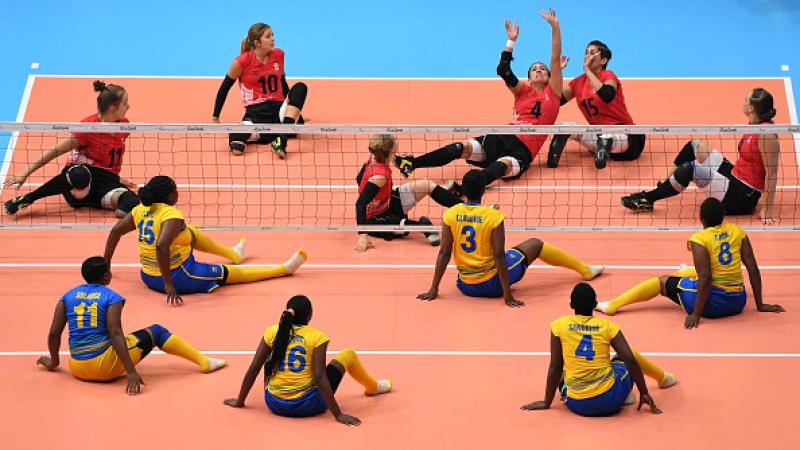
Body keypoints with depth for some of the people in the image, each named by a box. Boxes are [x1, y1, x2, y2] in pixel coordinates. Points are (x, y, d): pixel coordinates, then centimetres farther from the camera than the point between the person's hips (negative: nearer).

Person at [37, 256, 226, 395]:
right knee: (156, 331, 10)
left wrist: (54, 362, 23)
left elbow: (54, 333, 6)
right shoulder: (111, 297, -4)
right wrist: (131, 372, -18)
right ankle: (203, 362, 13)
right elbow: (115, 334, -14)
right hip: (106, 367, -5)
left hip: (78, 369, 5)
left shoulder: (68, 296, 8)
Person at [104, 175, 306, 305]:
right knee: (233, 273, 6)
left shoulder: (141, 209, 0)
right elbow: (161, 246, -37)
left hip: (148, 277, 8)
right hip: (178, 277, -8)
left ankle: (233, 253, 46)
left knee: (192, 233, 28)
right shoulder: (172, 215, -24)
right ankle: (284, 269, 18)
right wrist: (169, 285, -34)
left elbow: (115, 231, 5)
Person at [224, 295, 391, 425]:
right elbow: (320, 378, -17)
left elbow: (253, 369, 0)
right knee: (349, 355, 15)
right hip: (307, 406, -3)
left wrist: (239, 402, 11)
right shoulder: (317, 337, -9)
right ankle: (373, 387, 40)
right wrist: (338, 414, -15)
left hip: (274, 405, 3)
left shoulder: (272, 332, 0)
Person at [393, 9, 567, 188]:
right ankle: (410, 163, -27)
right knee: (463, 147, -19)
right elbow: (504, 71, 5)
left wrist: (555, 26, 1)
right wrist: (511, 40, -1)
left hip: (522, 151, -4)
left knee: (503, 164, -38)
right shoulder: (523, 90, 21)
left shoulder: (552, 92, 13)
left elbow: (555, 59, 6)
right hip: (501, 138, 4)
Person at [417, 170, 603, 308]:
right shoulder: (493, 216, -15)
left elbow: (444, 254, -5)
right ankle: (586, 270, 32)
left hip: (465, 286, 3)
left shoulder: (450, 214, -7)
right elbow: (500, 257, -15)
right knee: (535, 244, 17)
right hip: (492, 284, -3)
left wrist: (433, 290, 2)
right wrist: (508, 295, -11)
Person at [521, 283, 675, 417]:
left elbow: (555, 367, 2)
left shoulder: (559, 325, 1)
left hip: (577, 405, -1)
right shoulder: (608, 326, 1)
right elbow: (630, 360, -4)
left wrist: (547, 402, 10)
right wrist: (644, 394, 4)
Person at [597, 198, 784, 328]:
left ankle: (613, 305, 14)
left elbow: (705, 278, -21)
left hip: (713, 303, -5)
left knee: (662, 281, 14)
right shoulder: (737, 231, 3)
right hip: (738, 303, 6)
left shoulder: (699, 239, -13)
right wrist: (760, 305, 9)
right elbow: (753, 269, 2)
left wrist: (696, 314, -16)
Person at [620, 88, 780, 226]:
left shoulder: (765, 134, -23)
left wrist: (768, 210, -22)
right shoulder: (753, 126, 5)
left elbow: (772, 173, -22)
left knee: (688, 169, -22)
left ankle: (647, 200, -5)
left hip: (742, 197, -10)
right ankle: (664, 185, 18)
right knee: (696, 146, 12)